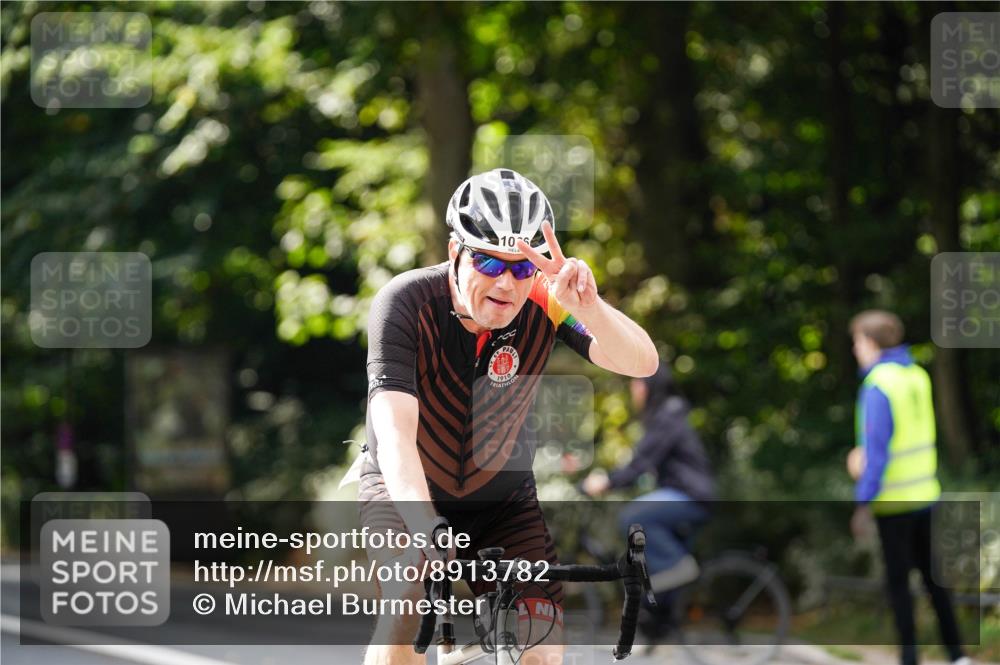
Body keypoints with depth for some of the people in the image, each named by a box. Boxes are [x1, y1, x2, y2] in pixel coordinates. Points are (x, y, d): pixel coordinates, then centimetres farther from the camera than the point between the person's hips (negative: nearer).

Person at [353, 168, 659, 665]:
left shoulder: (542, 303, -20)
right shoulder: (406, 303, -27)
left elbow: (641, 363, -33)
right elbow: (394, 429, -37)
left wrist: (587, 307, -53)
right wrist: (423, 527, -54)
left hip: (501, 496, 2)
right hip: (404, 485, -2)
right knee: (409, 593, -32)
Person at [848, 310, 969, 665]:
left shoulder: (878, 385, -17)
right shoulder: (918, 376, 6)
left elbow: (878, 448, -19)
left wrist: (864, 502, -14)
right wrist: (864, 453, 14)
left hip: (894, 501, -7)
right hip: (926, 492, 7)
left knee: (898, 581, 2)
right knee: (933, 575, 14)